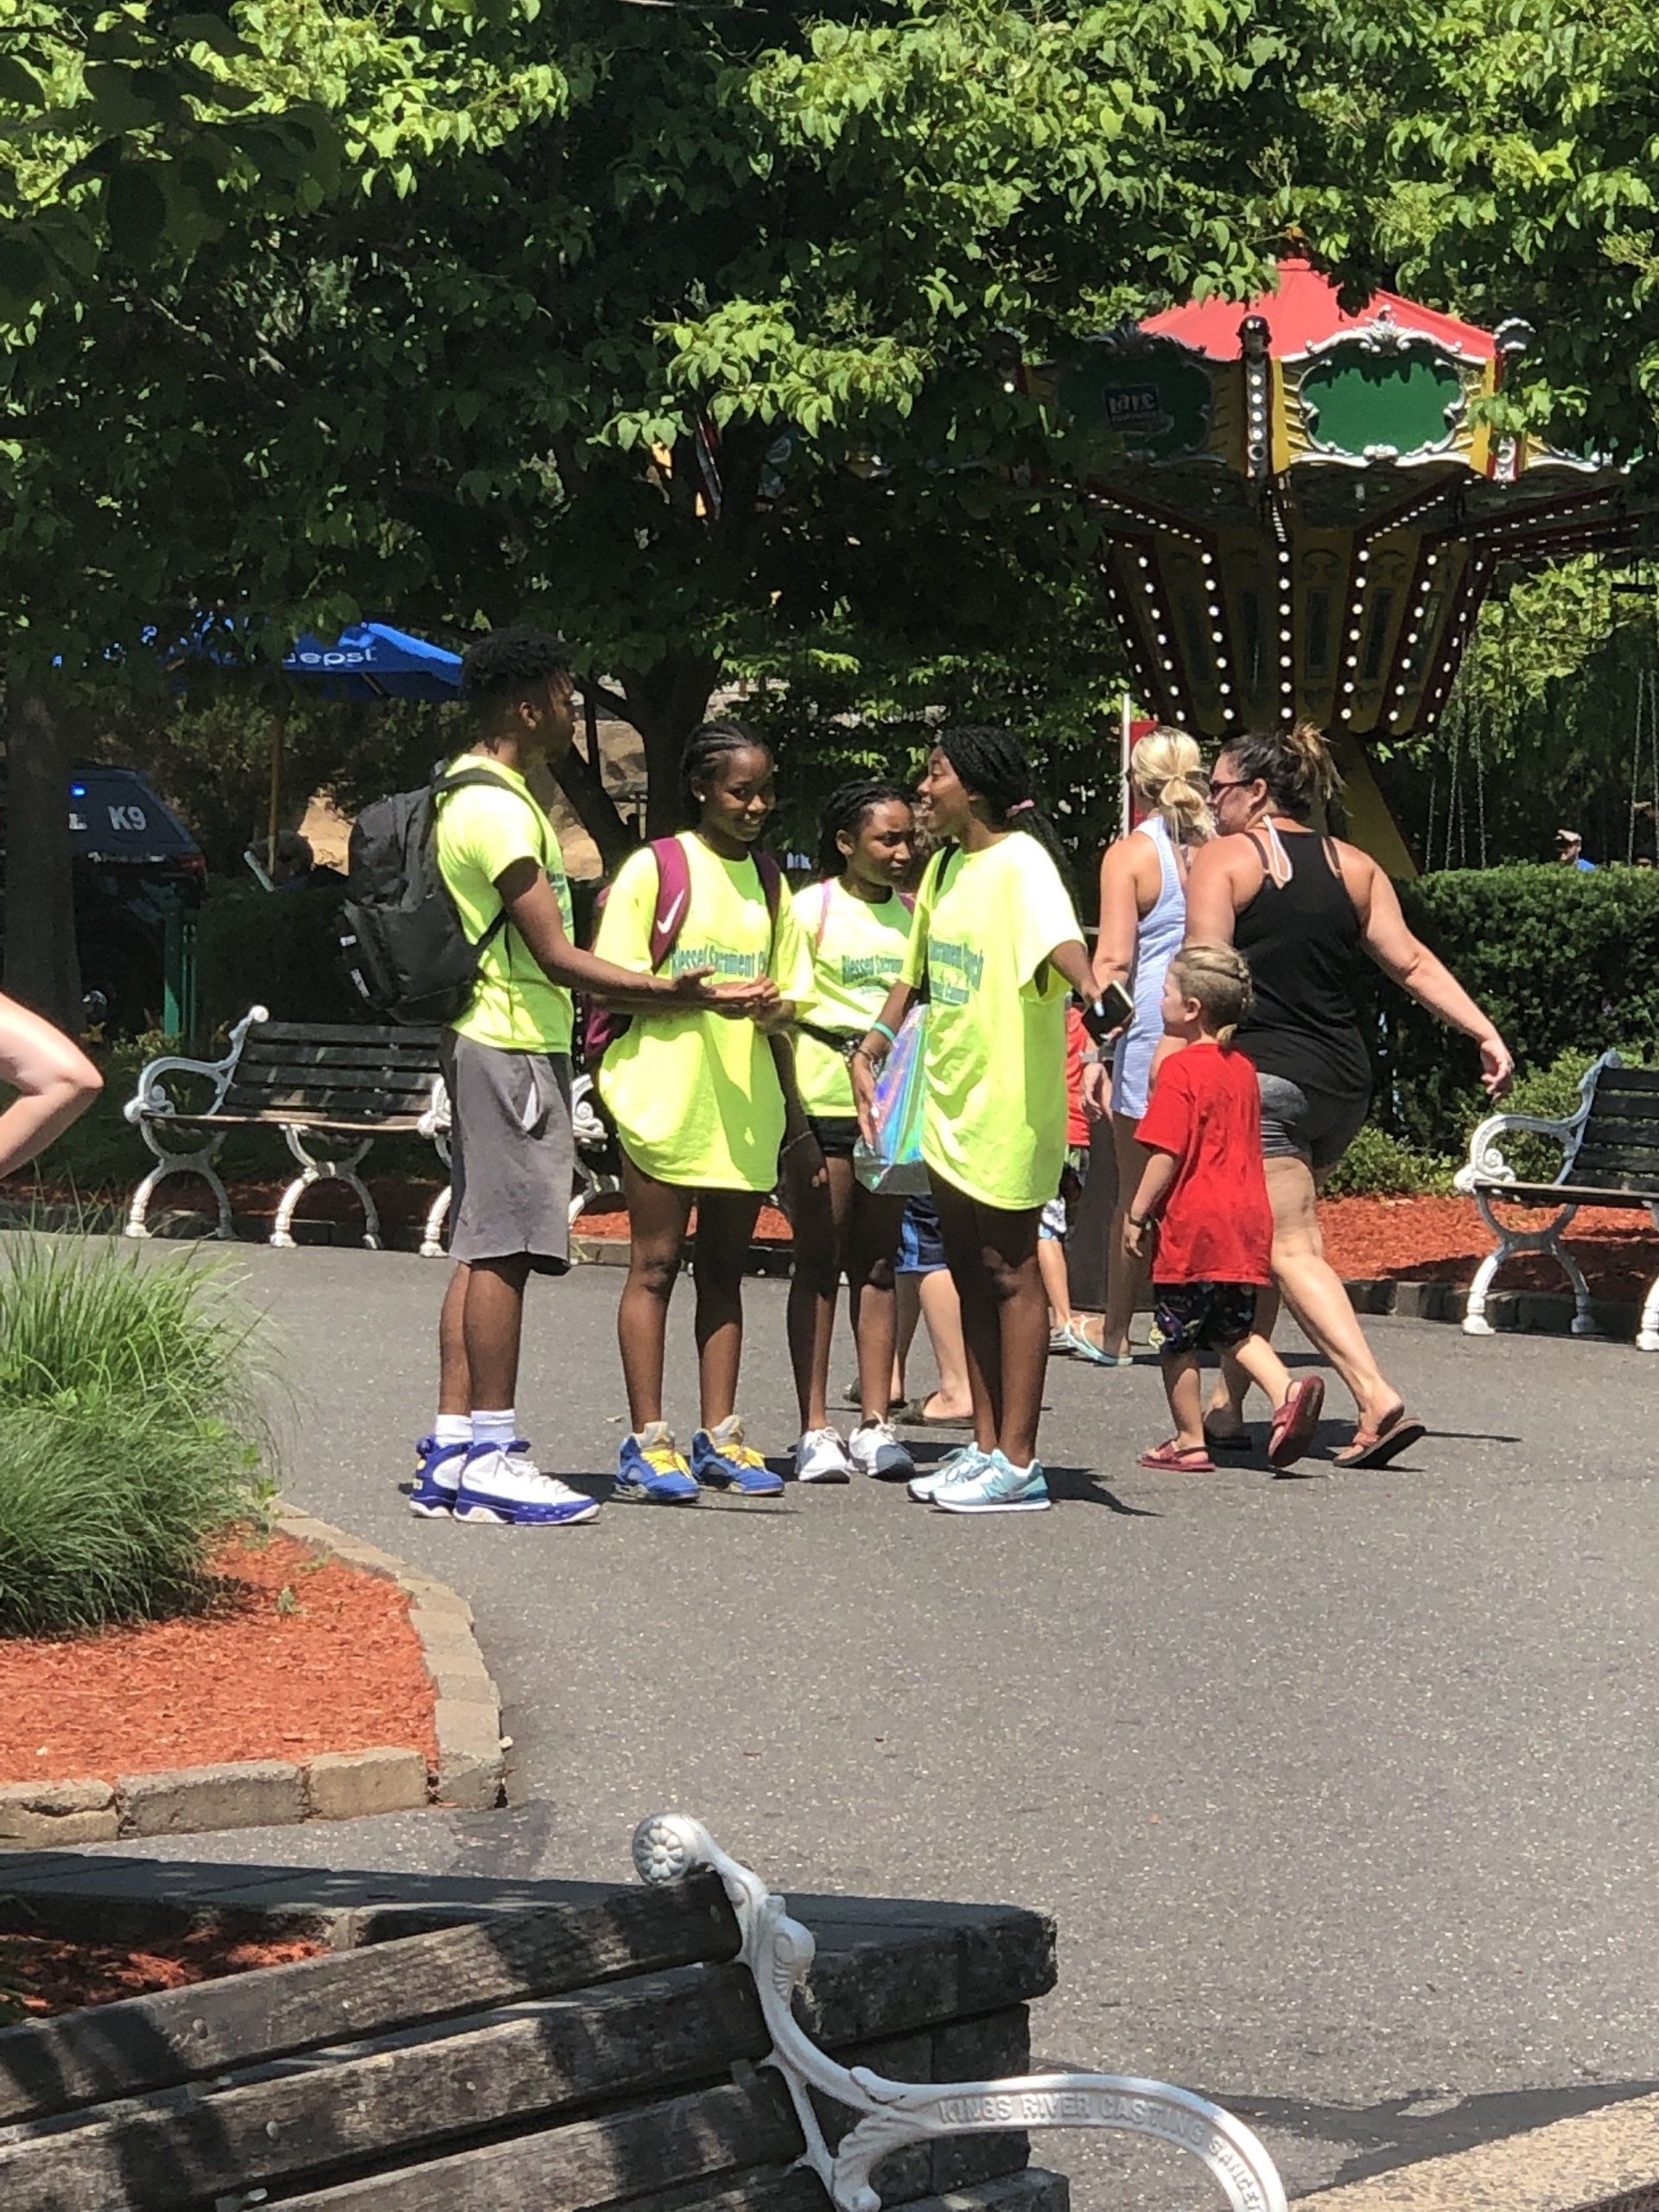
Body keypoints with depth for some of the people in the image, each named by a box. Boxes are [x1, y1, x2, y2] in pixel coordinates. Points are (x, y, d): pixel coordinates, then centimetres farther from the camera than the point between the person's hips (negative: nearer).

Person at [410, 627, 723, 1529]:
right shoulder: (499, 809, -15)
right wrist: (664, 991, -23)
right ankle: (489, 1453, -7)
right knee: (502, 1248, -9)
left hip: (491, 1041, 11)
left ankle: (451, 1453, 9)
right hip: (512, 1046, -11)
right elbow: (553, 953, -19)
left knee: (483, 1249, 9)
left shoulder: (473, 793, 18)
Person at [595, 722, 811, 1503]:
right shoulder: (654, 869, -2)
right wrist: (705, 997, -19)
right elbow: (614, 979, -7)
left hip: (745, 1105, 5)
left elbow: (789, 990, 21)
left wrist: (771, 1007, -2)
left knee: (725, 1269, 8)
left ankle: (719, 1438, 11)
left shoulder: (769, 883, 16)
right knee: (655, 1265, -3)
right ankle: (647, 1444, -1)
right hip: (665, 1097, -5)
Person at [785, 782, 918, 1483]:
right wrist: (792, 1115, -13)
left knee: (877, 1263, 7)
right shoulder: (811, 908, -3)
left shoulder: (913, 914, 12)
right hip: (826, 1101, -4)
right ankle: (815, 1430, 3)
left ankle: (875, 1424, 11)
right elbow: (784, 1016, -6)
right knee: (818, 1263, 0)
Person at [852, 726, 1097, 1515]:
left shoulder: (1021, 863, -13)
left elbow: (1060, 941, -32)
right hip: (948, 1099, 9)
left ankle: (1017, 1463, 0)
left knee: (1008, 1274, -4)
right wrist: (868, 1053, 17)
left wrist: (1096, 998, -51)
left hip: (1008, 1102, -9)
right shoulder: (945, 866, 13)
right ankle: (986, 1448, 18)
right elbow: (913, 975, 23)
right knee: (969, 1273, 12)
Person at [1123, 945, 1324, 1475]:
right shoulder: (1243, 1069, 13)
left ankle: (1189, 1442, 9)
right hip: (1247, 1221, 8)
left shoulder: (1179, 1069, -12)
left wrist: (1138, 1214, -9)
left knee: (1177, 1337, 4)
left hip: (1192, 1226, -8)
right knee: (1234, 1328, 17)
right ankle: (1286, 1392, -6)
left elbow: (1165, 1155, -17)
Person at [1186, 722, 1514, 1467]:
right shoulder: (1353, 867, 12)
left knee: (1290, 1250, -9)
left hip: (1262, 1075, -7)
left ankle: (1379, 1402, -23)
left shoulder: (1224, 858, -4)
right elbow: (1412, 963, 7)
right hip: (1343, 1083, 7)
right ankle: (1226, 1409, 22)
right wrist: (1487, 1035, 8)